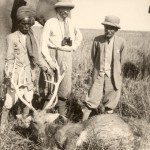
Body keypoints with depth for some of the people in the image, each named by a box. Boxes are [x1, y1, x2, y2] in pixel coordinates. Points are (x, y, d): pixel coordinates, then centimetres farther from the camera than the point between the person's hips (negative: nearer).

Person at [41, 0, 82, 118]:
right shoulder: (50, 23, -4)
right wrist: (49, 59, -17)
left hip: (67, 56, 3)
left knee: (66, 85, -3)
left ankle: (61, 112, 12)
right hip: (52, 55, -3)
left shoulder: (71, 23, 8)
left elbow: (79, 36, 27)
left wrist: (73, 48, 14)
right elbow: (44, 43, -8)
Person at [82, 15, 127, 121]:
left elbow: (121, 60, 5)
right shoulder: (97, 40, -6)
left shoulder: (121, 42, -7)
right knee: (91, 101, 0)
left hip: (113, 77, 0)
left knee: (110, 106, 10)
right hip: (99, 76, 0)